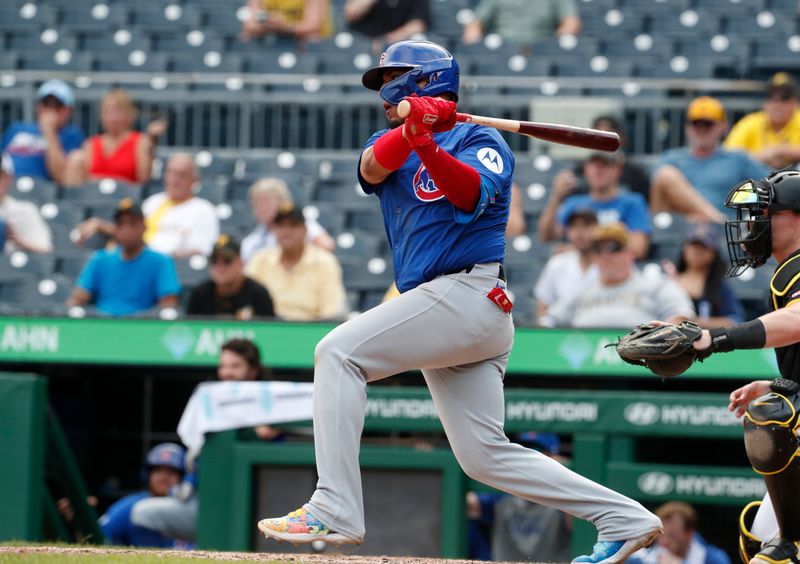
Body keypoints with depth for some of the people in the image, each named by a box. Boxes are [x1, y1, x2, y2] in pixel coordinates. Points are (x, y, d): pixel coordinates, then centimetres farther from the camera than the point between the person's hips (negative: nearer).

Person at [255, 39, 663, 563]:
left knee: (340, 352, -19)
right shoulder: (392, 142, 21)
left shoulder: (480, 139, 3)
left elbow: (471, 194, -19)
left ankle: (335, 511, -26)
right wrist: (409, 131, -23)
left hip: (468, 292, -8)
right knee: (485, 455, 5)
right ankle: (624, 519, 6)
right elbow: (373, 168, -4)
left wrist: (428, 147, -35)